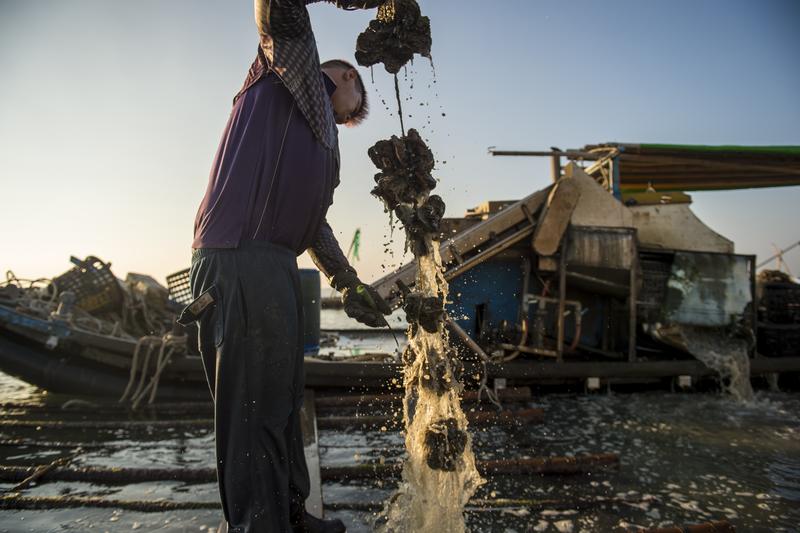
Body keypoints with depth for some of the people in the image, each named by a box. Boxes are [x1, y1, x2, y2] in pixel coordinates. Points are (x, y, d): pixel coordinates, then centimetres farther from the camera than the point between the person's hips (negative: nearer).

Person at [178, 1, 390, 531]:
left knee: (282, 403, 18)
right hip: (242, 263, -10)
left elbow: (314, 220, 32)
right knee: (255, 412, -5)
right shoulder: (293, 61, 9)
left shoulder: (320, 131, 30)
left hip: (276, 268, 10)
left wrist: (351, 284, 34)